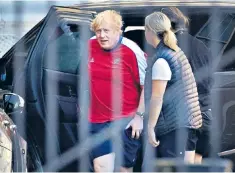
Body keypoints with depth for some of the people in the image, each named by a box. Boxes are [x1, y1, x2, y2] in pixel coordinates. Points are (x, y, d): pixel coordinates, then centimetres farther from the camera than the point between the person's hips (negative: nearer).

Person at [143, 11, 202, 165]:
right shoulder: (178, 53, 11)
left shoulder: (161, 61, -16)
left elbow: (157, 97, -18)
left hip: (173, 125, -9)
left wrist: (150, 127, -14)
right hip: (188, 121, 9)